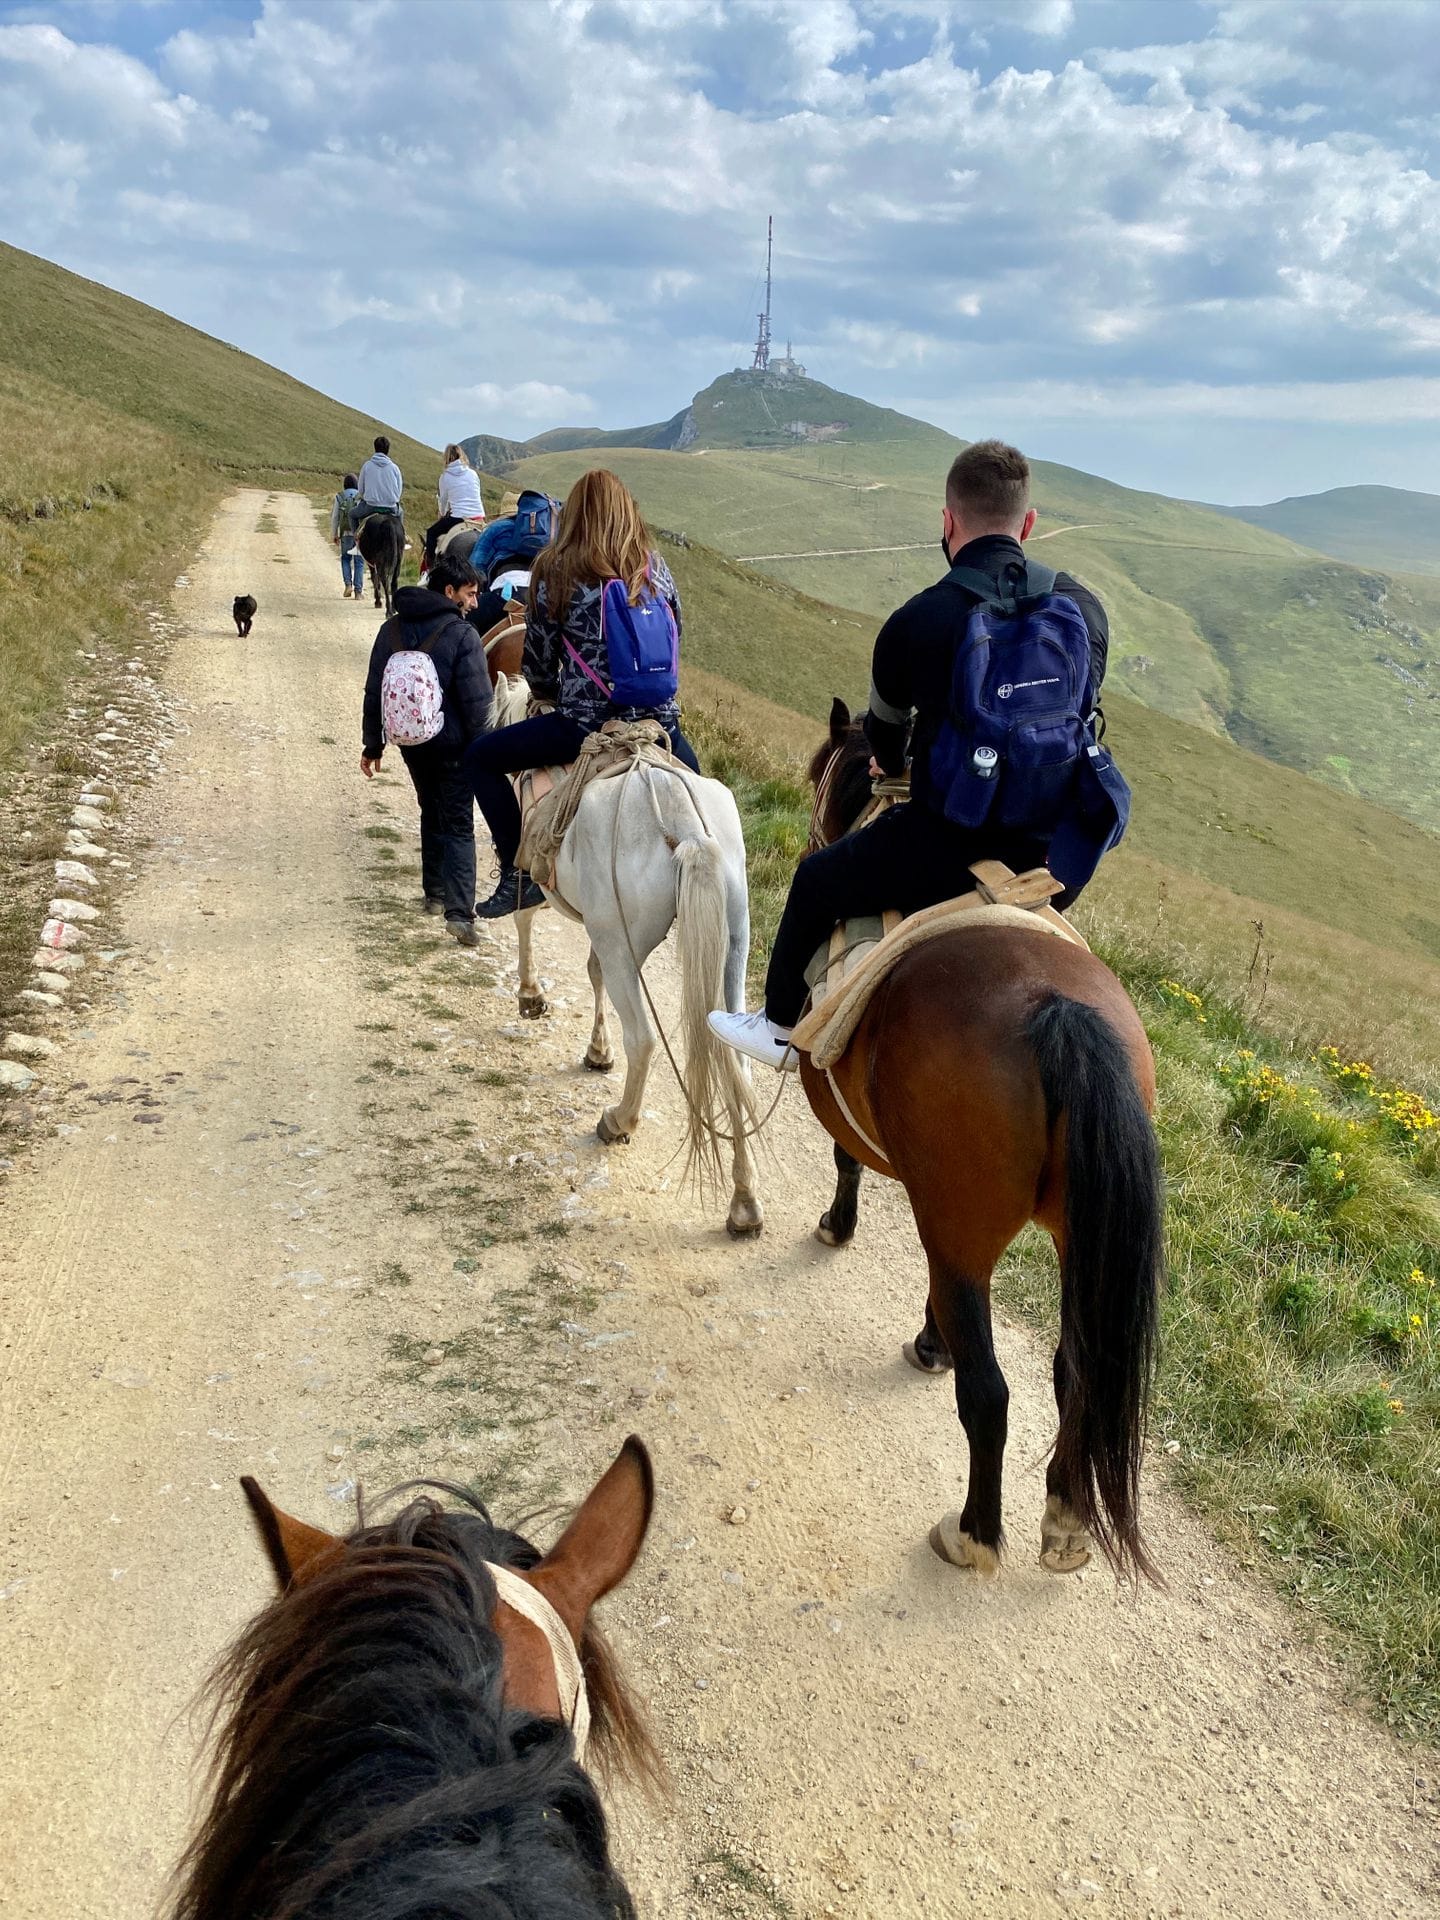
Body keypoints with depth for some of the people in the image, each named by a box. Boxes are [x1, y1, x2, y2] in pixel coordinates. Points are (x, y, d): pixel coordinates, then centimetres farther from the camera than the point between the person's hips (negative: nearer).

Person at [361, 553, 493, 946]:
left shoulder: (392, 629, 4)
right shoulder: (462, 635, -15)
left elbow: (374, 692, 9)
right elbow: (477, 702, -16)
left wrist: (372, 744, 15)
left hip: (412, 742, 6)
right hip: (453, 745, -6)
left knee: (431, 813, 23)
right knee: (458, 825, -3)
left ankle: (435, 893, 31)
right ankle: (459, 911, -14)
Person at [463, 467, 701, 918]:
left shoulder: (554, 574, -4)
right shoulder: (657, 570, 5)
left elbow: (538, 661, 2)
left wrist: (550, 692, 24)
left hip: (584, 724, -4)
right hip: (659, 722, 4)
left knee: (480, 759, 13)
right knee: (690, 775, 37)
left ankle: (518, 876, 9)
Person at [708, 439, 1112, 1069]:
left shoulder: (915, 622, -10)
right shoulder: (1085, 608, 0)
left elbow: (883, 734, 9)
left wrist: (892, 766, 34)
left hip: (947, 855, -4)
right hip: (1056, 862, 5)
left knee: (816, 880, 21)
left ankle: (781, 1028, 40)